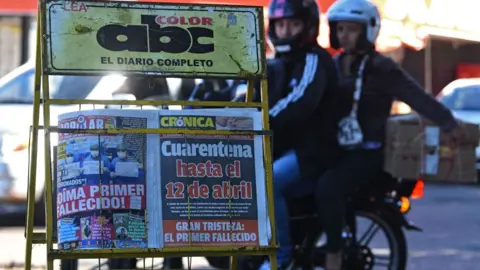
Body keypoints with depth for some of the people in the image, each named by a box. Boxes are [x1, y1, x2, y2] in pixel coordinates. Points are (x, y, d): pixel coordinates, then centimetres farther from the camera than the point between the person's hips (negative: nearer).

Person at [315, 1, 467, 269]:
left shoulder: (379, 68, -6)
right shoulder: (332, 66, 14)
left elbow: (416, 96, -14)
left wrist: (449, 123, -24)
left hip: (367, 153, -7)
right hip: (336, 150, 7)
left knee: (327, 186, -31)